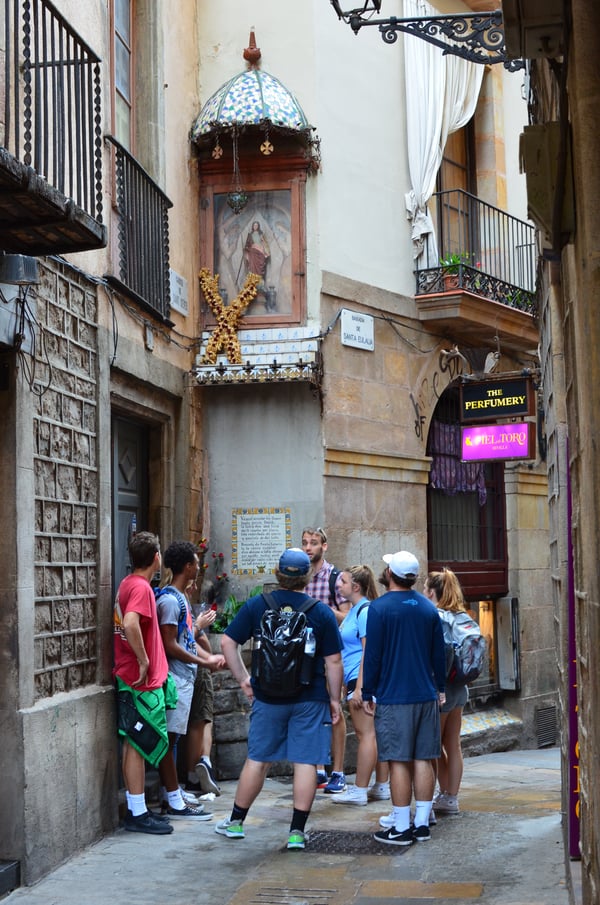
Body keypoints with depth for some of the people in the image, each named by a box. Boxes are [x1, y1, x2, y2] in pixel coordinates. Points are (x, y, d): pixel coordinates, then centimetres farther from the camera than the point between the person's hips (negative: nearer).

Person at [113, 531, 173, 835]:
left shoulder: (127, 584, 12)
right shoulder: (141, 587, -17)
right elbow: (130, 624, -33)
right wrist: (144, 661, -23)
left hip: (129, 678, 9)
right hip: (142, 682, -9)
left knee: (133, 745, 13)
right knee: (139, 745, -4)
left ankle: (136, 809, 21)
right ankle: (138, 815, 1)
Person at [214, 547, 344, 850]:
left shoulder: (256, 605, -2)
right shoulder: (321, 613, -6)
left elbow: (228, 642, -2)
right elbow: (333, 661, -4)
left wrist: (243, 679, 6)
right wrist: (334, 699, 5)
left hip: (267, 696, 2)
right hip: (310, 699, -2)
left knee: (257, 759, 13)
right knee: (305, 762, 3)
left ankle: (236, 822, 23)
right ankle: (297, 832, 4)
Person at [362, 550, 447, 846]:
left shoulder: (379, 608, -8)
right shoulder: (428, 608, 7)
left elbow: (372, 655, -8)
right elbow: (439, 653, 13)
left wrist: (368, 694, -1)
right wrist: (440, 688, 23)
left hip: (393, 698, -5)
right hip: (426, 696, 5)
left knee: (399, 762, -3)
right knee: (423, 760, 8)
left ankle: (401, 827, 0)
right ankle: (422, 824, 11)